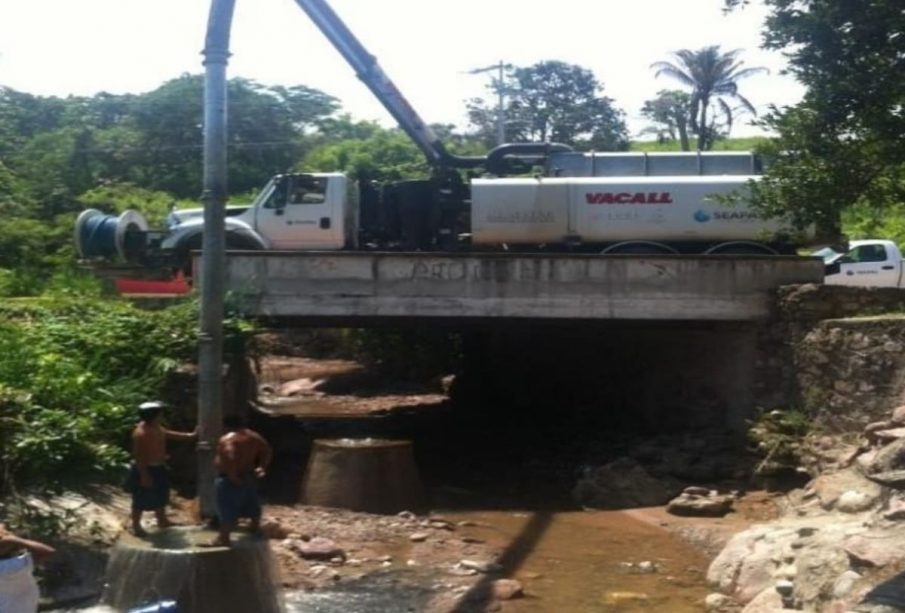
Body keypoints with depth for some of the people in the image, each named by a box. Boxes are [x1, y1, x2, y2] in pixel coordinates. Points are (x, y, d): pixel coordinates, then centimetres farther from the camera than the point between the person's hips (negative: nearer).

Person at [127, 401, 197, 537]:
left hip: (157, 468, 10)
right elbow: (138, 456, -25)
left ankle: (162, 521, 39)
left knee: (161, 495, 22)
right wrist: (144, 475, -25)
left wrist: (190, 435, 22)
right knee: (141, 500, 3)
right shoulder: (141, 433, -27)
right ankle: (136, 526, 17)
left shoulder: (156, 428, 3)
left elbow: (168, 434, 22)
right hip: (145, 470, -10)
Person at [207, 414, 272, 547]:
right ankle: (255, 529, 42)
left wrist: (232, 476, -25)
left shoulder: (227, 439, -19)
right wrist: (261, 466, 6)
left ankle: (223, 538, -1)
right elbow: (267, 451, 8)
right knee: (251, 505, 23)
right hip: (248, 476, 8)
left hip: (229, 479, -8)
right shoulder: (254, 436, 5)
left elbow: (230, 458, -34)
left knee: (227, 510, -4)